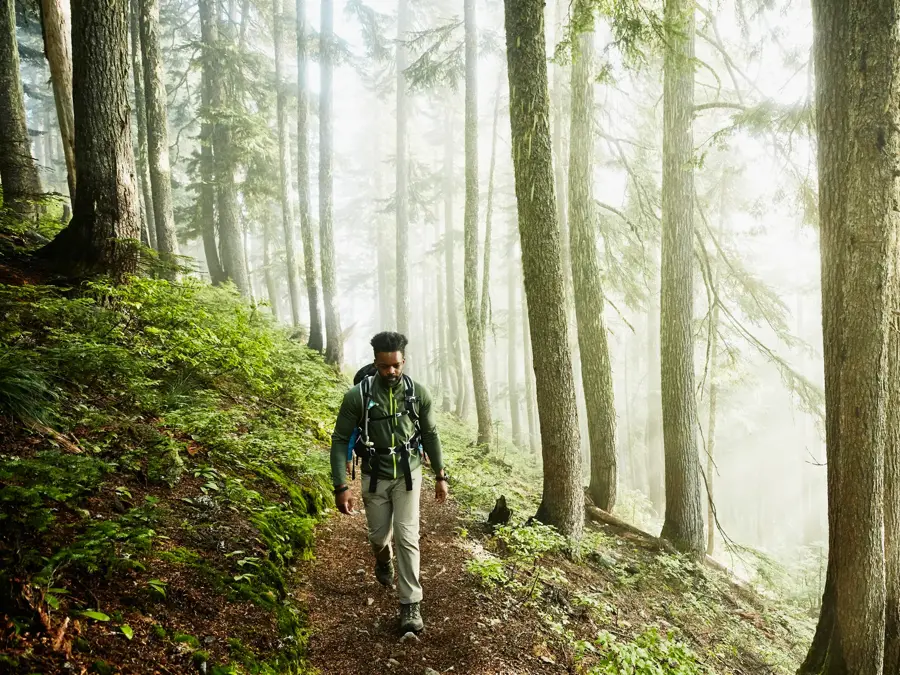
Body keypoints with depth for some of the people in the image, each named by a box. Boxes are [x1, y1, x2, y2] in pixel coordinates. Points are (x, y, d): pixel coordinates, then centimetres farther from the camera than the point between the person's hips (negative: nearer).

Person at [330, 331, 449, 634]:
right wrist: (341, 487, -17)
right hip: (375, 477, 0)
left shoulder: (418, 393, -11)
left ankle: (411, 605, 4)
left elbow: (430, 435, 2)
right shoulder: (357, 395, -18)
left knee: (407, 537, -7)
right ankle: (384, 562, 52)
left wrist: (440, 476, 5)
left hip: (408, 475, 0)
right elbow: (340, 441, -12)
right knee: (379, 535, 16)